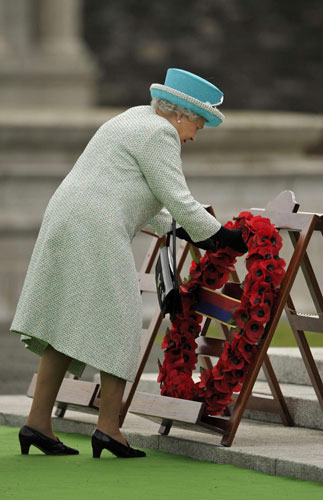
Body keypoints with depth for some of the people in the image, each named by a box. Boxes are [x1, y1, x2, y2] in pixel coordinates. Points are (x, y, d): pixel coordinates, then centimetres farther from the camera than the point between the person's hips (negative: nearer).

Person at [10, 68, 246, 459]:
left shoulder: (136, 119, 24)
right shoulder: (159, 133, -7)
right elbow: (178, 200, -8)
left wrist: (180, 230, 27)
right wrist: (221, 235, 3)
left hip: (63, 220, 10)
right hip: (96, 232, -10)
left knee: (65, 327, 9)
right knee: (118, 324, -4)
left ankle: (38, 421, 8)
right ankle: (108, 426, -5)